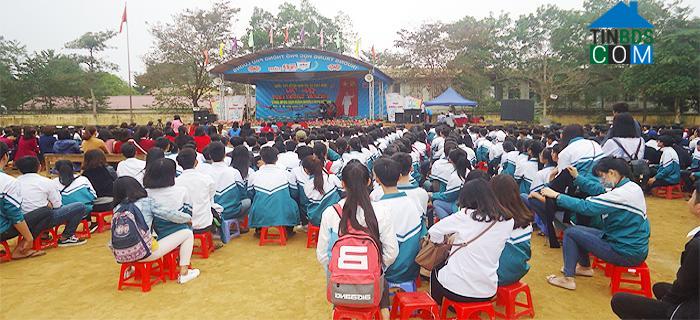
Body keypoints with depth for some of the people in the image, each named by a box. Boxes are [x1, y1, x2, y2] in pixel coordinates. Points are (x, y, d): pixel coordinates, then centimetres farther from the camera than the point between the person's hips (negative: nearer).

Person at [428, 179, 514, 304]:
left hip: (456, 289, -3)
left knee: (436, 270, 30)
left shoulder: (465, 215, -16)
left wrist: (444, 242, 15)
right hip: (488, 292, 4)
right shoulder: (508, 222, -6)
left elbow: (433, 232, -5)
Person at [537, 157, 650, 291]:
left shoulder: (622, 194, -27)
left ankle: (568, 279, 3)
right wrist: (577, 177, 12)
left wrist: (557, 196, -21)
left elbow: (586, 207, -28)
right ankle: (585, 267, 33)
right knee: (579, 230, 18)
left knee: (570, 232, -4)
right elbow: (599, 190, 11)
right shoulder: (631, 186, 2)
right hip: (635, 245, 9)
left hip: (627, 254, -9)